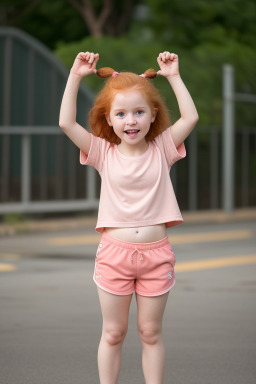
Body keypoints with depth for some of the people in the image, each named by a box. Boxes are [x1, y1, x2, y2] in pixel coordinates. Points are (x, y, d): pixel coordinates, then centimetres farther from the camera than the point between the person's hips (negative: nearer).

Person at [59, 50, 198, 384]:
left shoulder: (161, 149, 2)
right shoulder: (104, 153, 0)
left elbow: (191, 118, -5)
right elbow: (66, 123, -8)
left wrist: (174, 76, -3)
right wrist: (75, 76, -9)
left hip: (156, 253, 0)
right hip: (114, 252, 0)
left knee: (151, 332, 9)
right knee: (113, 333, 9)